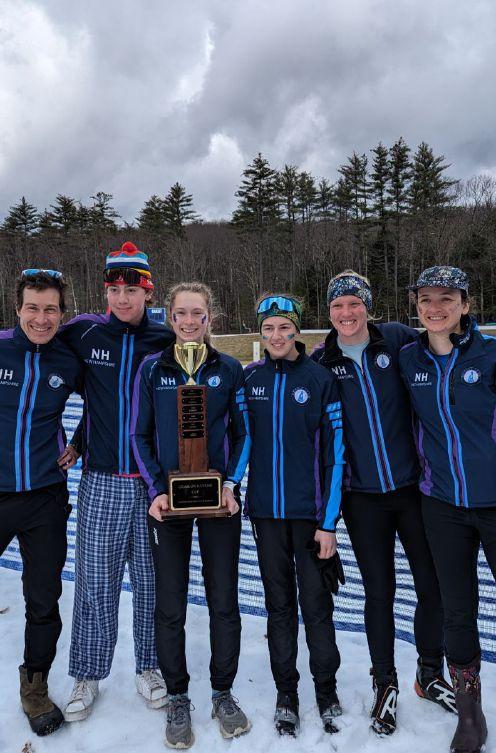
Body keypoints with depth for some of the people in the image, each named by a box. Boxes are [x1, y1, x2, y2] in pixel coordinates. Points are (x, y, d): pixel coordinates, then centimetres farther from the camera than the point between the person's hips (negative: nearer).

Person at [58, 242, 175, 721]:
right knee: (95, 579, 7)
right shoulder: (84, 332, 1)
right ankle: (87, 676, 27)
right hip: (100, 481, 0)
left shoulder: (165, 341, 0)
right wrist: (79, 444, 4)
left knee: (151, 578, 11)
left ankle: (148, 667, 30)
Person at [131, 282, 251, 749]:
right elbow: (140, 435, 3)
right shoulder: (152, 369, 1)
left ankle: (223, 692, 30)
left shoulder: (229, 370, 2)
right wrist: (156, 490, -7)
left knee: (224, 601, 8)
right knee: (170, 606, 8)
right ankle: (177, 698, 28)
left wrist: (231, 484, -7)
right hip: (167, 501, 0)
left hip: (220, 500, 0)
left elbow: (243, 433, 5)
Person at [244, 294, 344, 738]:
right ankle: (286, 693, 30)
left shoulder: (320, 378, -6)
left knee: (316, 604, 8)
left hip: (310, 512, -2)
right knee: (279, 605, 13)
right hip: (266, 511, 2)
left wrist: (329, 521, -8)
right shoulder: (250, 378, 1)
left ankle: (326, 690, 29)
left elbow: (334, 452, -5)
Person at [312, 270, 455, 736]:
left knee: (433, 584, 12)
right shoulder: (320, 362, -2)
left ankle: (430, 675, 36)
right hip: (362, 496, -1)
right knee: (379, 592, 9)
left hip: (413, 486, 1)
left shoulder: (396, 339, -3)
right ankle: (385, 684, 31)